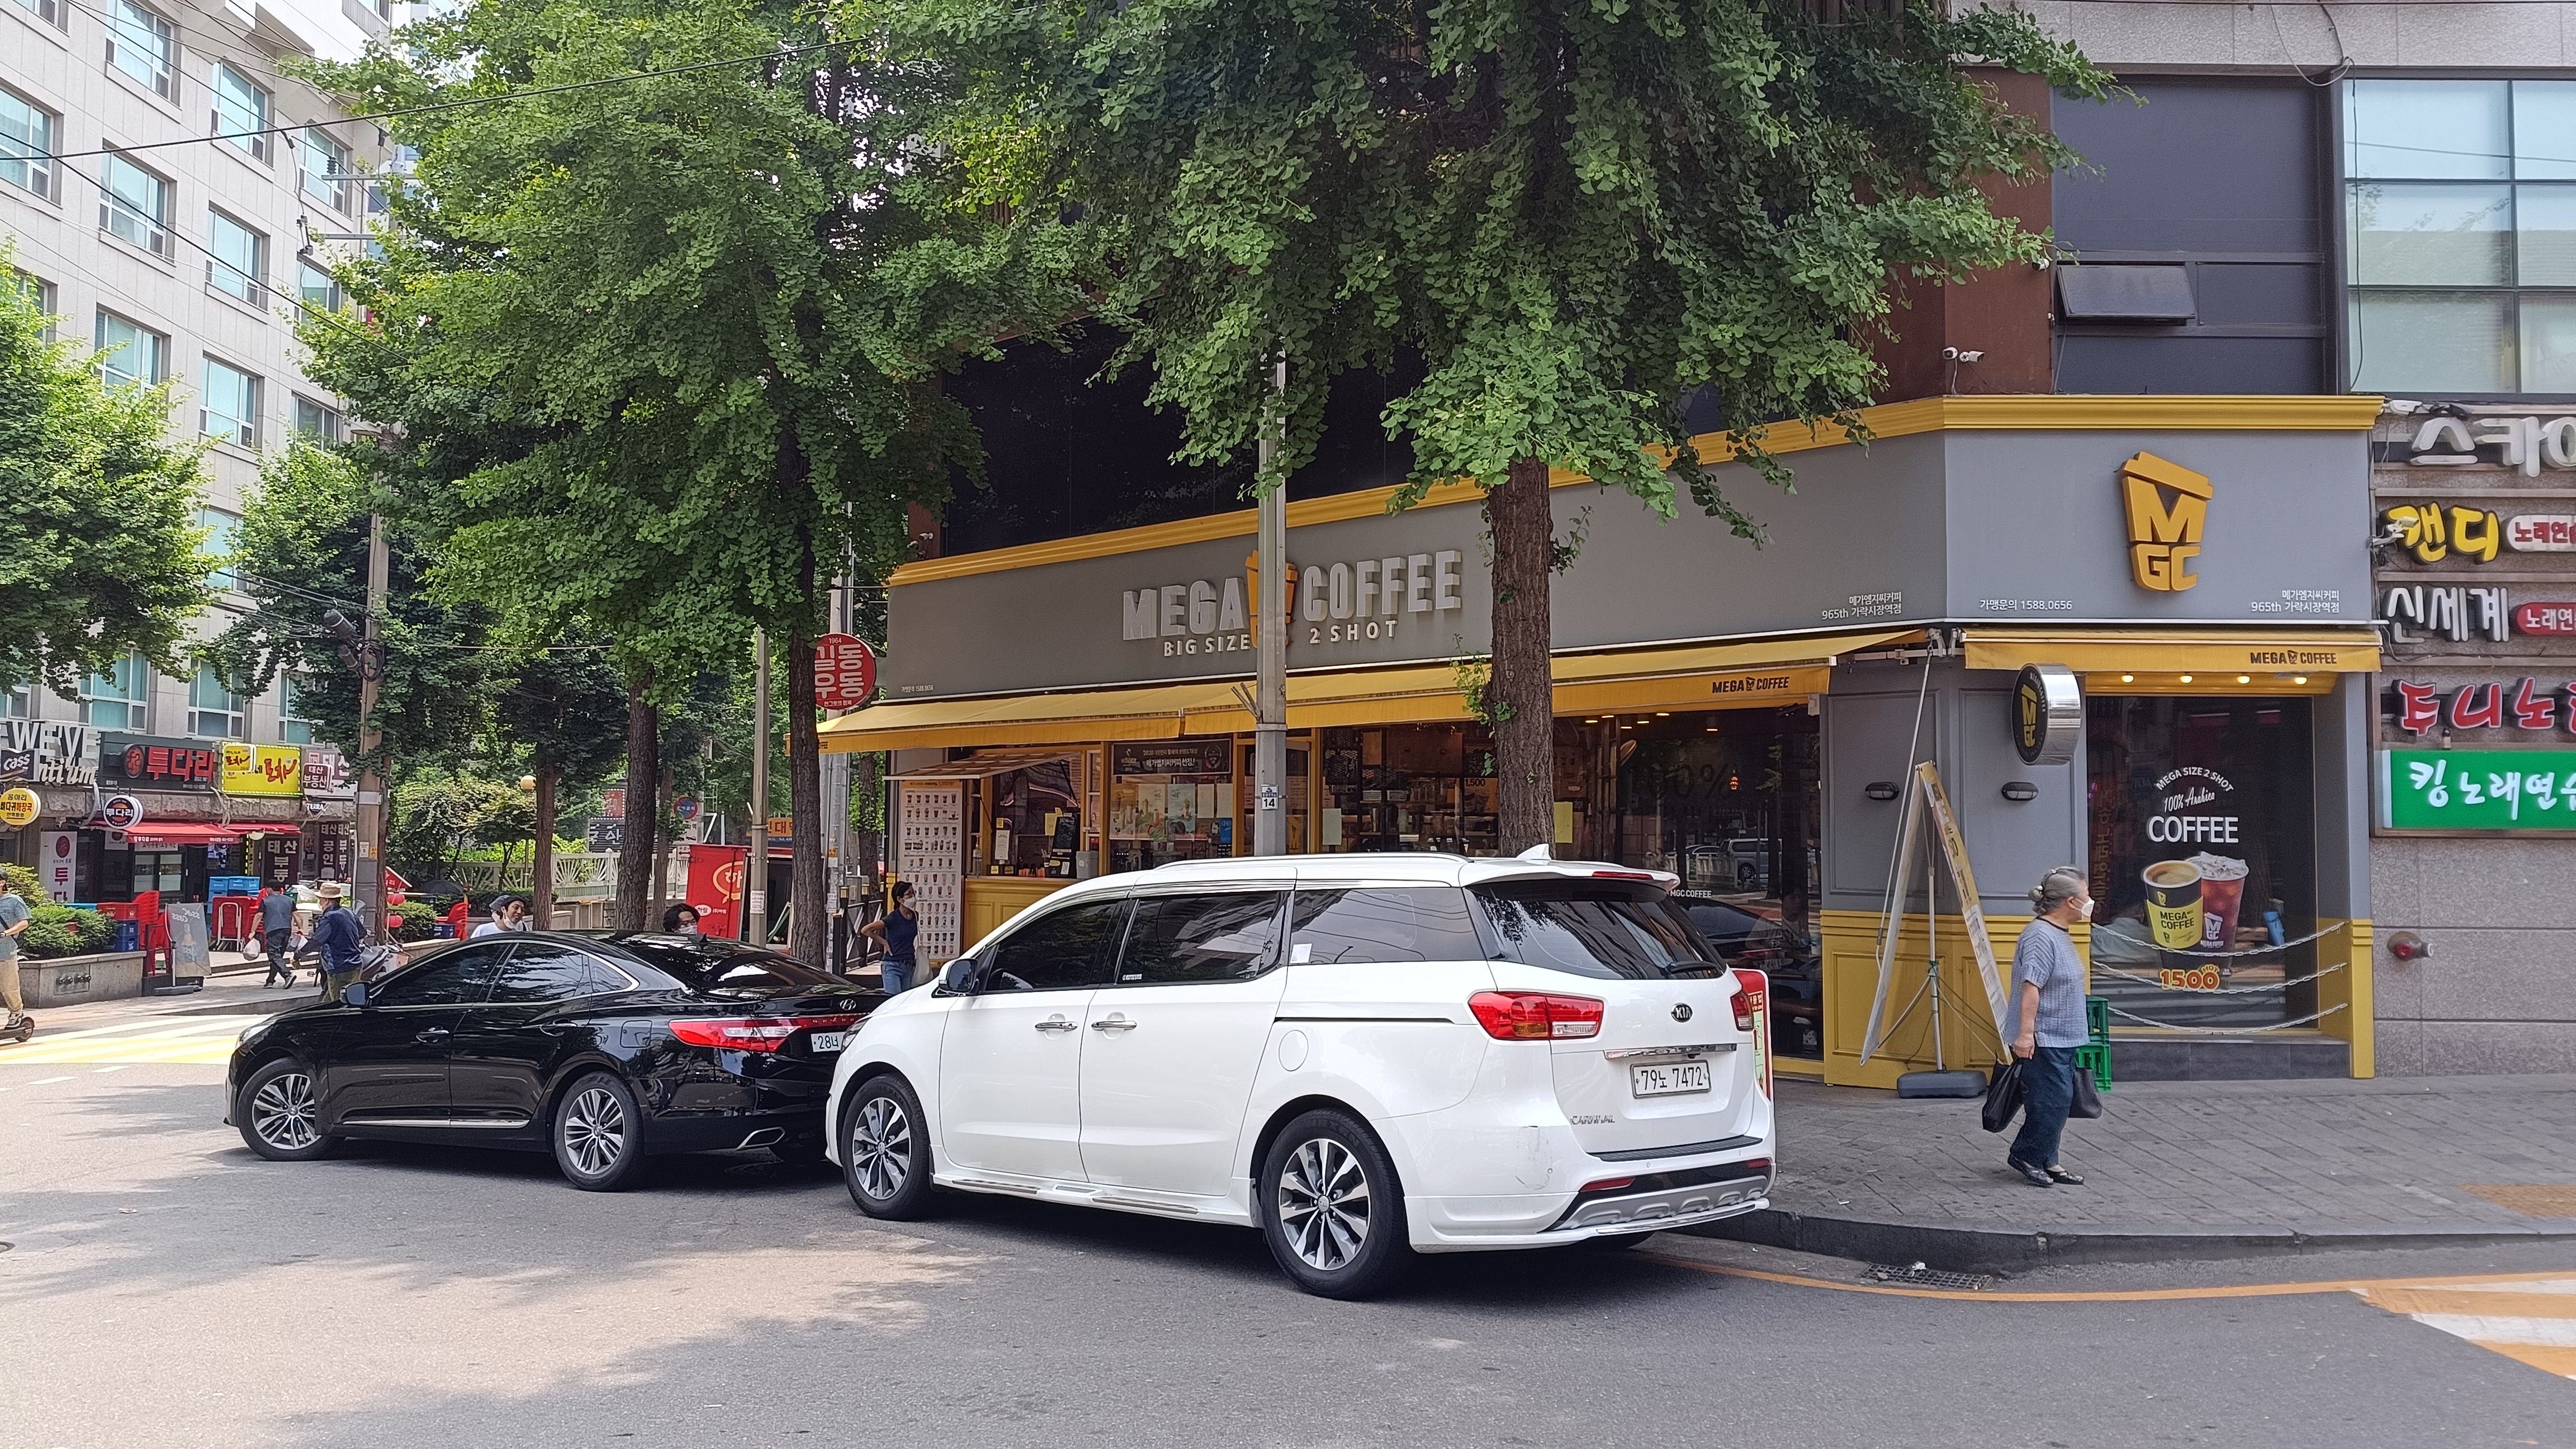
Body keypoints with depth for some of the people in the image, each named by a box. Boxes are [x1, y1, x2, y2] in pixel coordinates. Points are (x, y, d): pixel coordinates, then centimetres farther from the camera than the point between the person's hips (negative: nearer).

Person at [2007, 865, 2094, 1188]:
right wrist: (2026, 1032, -29)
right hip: (2043, 1040, -10)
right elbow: (2031, 986, -25)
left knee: (2060, 1101, 11)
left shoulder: (2059, 935, 15)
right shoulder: (2040, 936, -18)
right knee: (2051, 1100, -9)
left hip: (2062, 1039, 10)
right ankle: (2026, 1156, 3)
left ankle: (2046, 1161, 18)